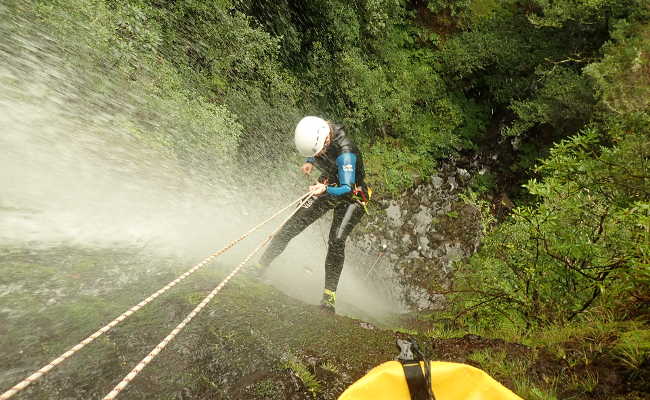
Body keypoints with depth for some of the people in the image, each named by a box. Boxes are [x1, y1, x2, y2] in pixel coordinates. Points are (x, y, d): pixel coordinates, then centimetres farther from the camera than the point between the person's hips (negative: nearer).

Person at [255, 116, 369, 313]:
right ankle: (259, 267, 8)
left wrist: (326, 190, -51)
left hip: (350, 196, -5)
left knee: (336, 241, -22)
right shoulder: (316, 133, -14)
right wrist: (310, 162, -1)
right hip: (327, 187, 6)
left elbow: (347, 188, -37)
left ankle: (329, 295, -11)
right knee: (291, 227, -3)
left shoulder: (345, 153, -35)